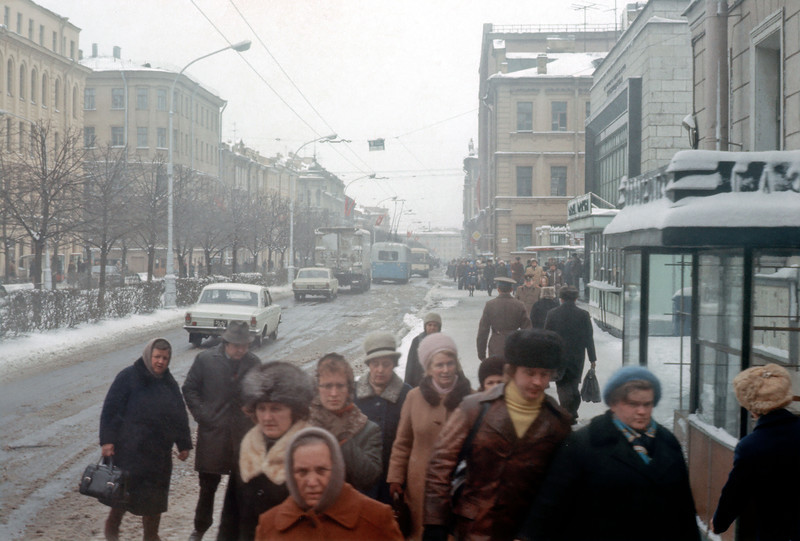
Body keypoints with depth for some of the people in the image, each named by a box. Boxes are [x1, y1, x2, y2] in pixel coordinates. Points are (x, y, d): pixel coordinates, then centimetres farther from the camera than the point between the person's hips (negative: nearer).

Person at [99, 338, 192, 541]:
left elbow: (180, 416, 17)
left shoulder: (169, 384, 11)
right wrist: (107, 440, -15)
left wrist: (184, 444, 15)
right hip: (130, 450, -5)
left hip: (160, 454, 6)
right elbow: (110, 410, -9)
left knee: (155, 499, 10)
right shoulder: (128, 377, -7)